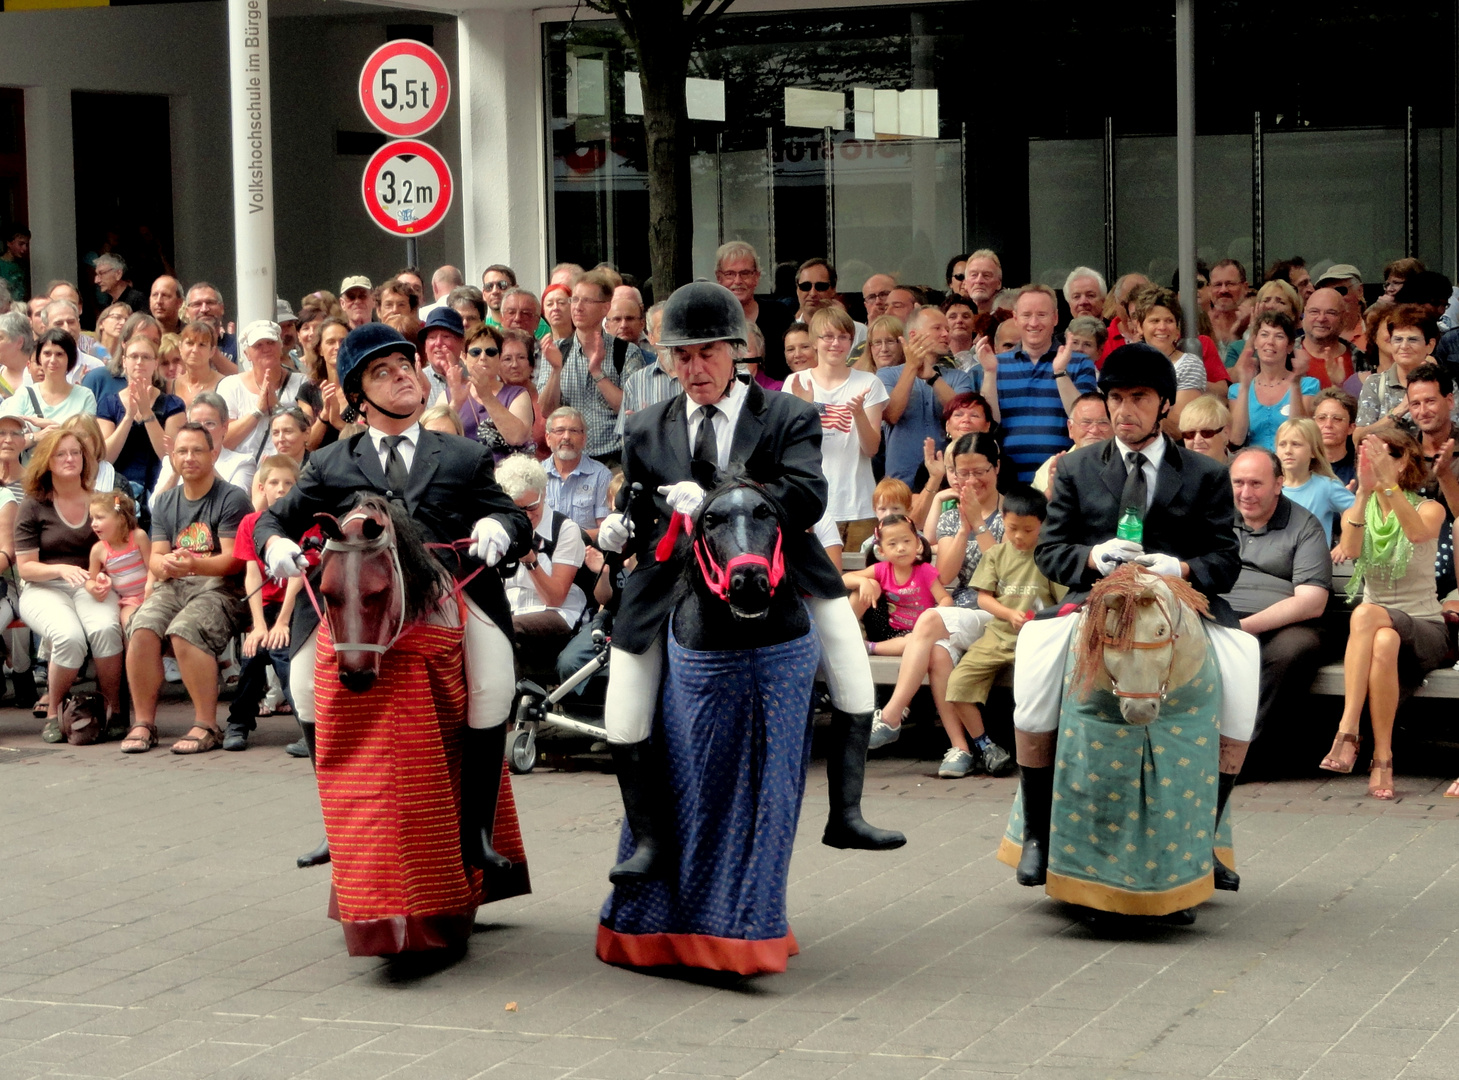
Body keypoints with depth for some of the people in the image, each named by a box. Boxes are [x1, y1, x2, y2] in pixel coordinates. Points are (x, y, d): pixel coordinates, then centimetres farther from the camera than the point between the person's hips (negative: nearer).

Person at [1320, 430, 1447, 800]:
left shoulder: (1430, 509, 1)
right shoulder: (1356, 514, 10)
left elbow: (1417, 533, -26)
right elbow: (1352, 549, -16)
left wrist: (1388, 483, -40)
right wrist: (1364, 492, -31)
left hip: (1424, 630, -2)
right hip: (1374, 629, 2)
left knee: (1367, 614, -36)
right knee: (1383, 643, -37)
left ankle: (1347, 734, -39)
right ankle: (1382, 759, -41)